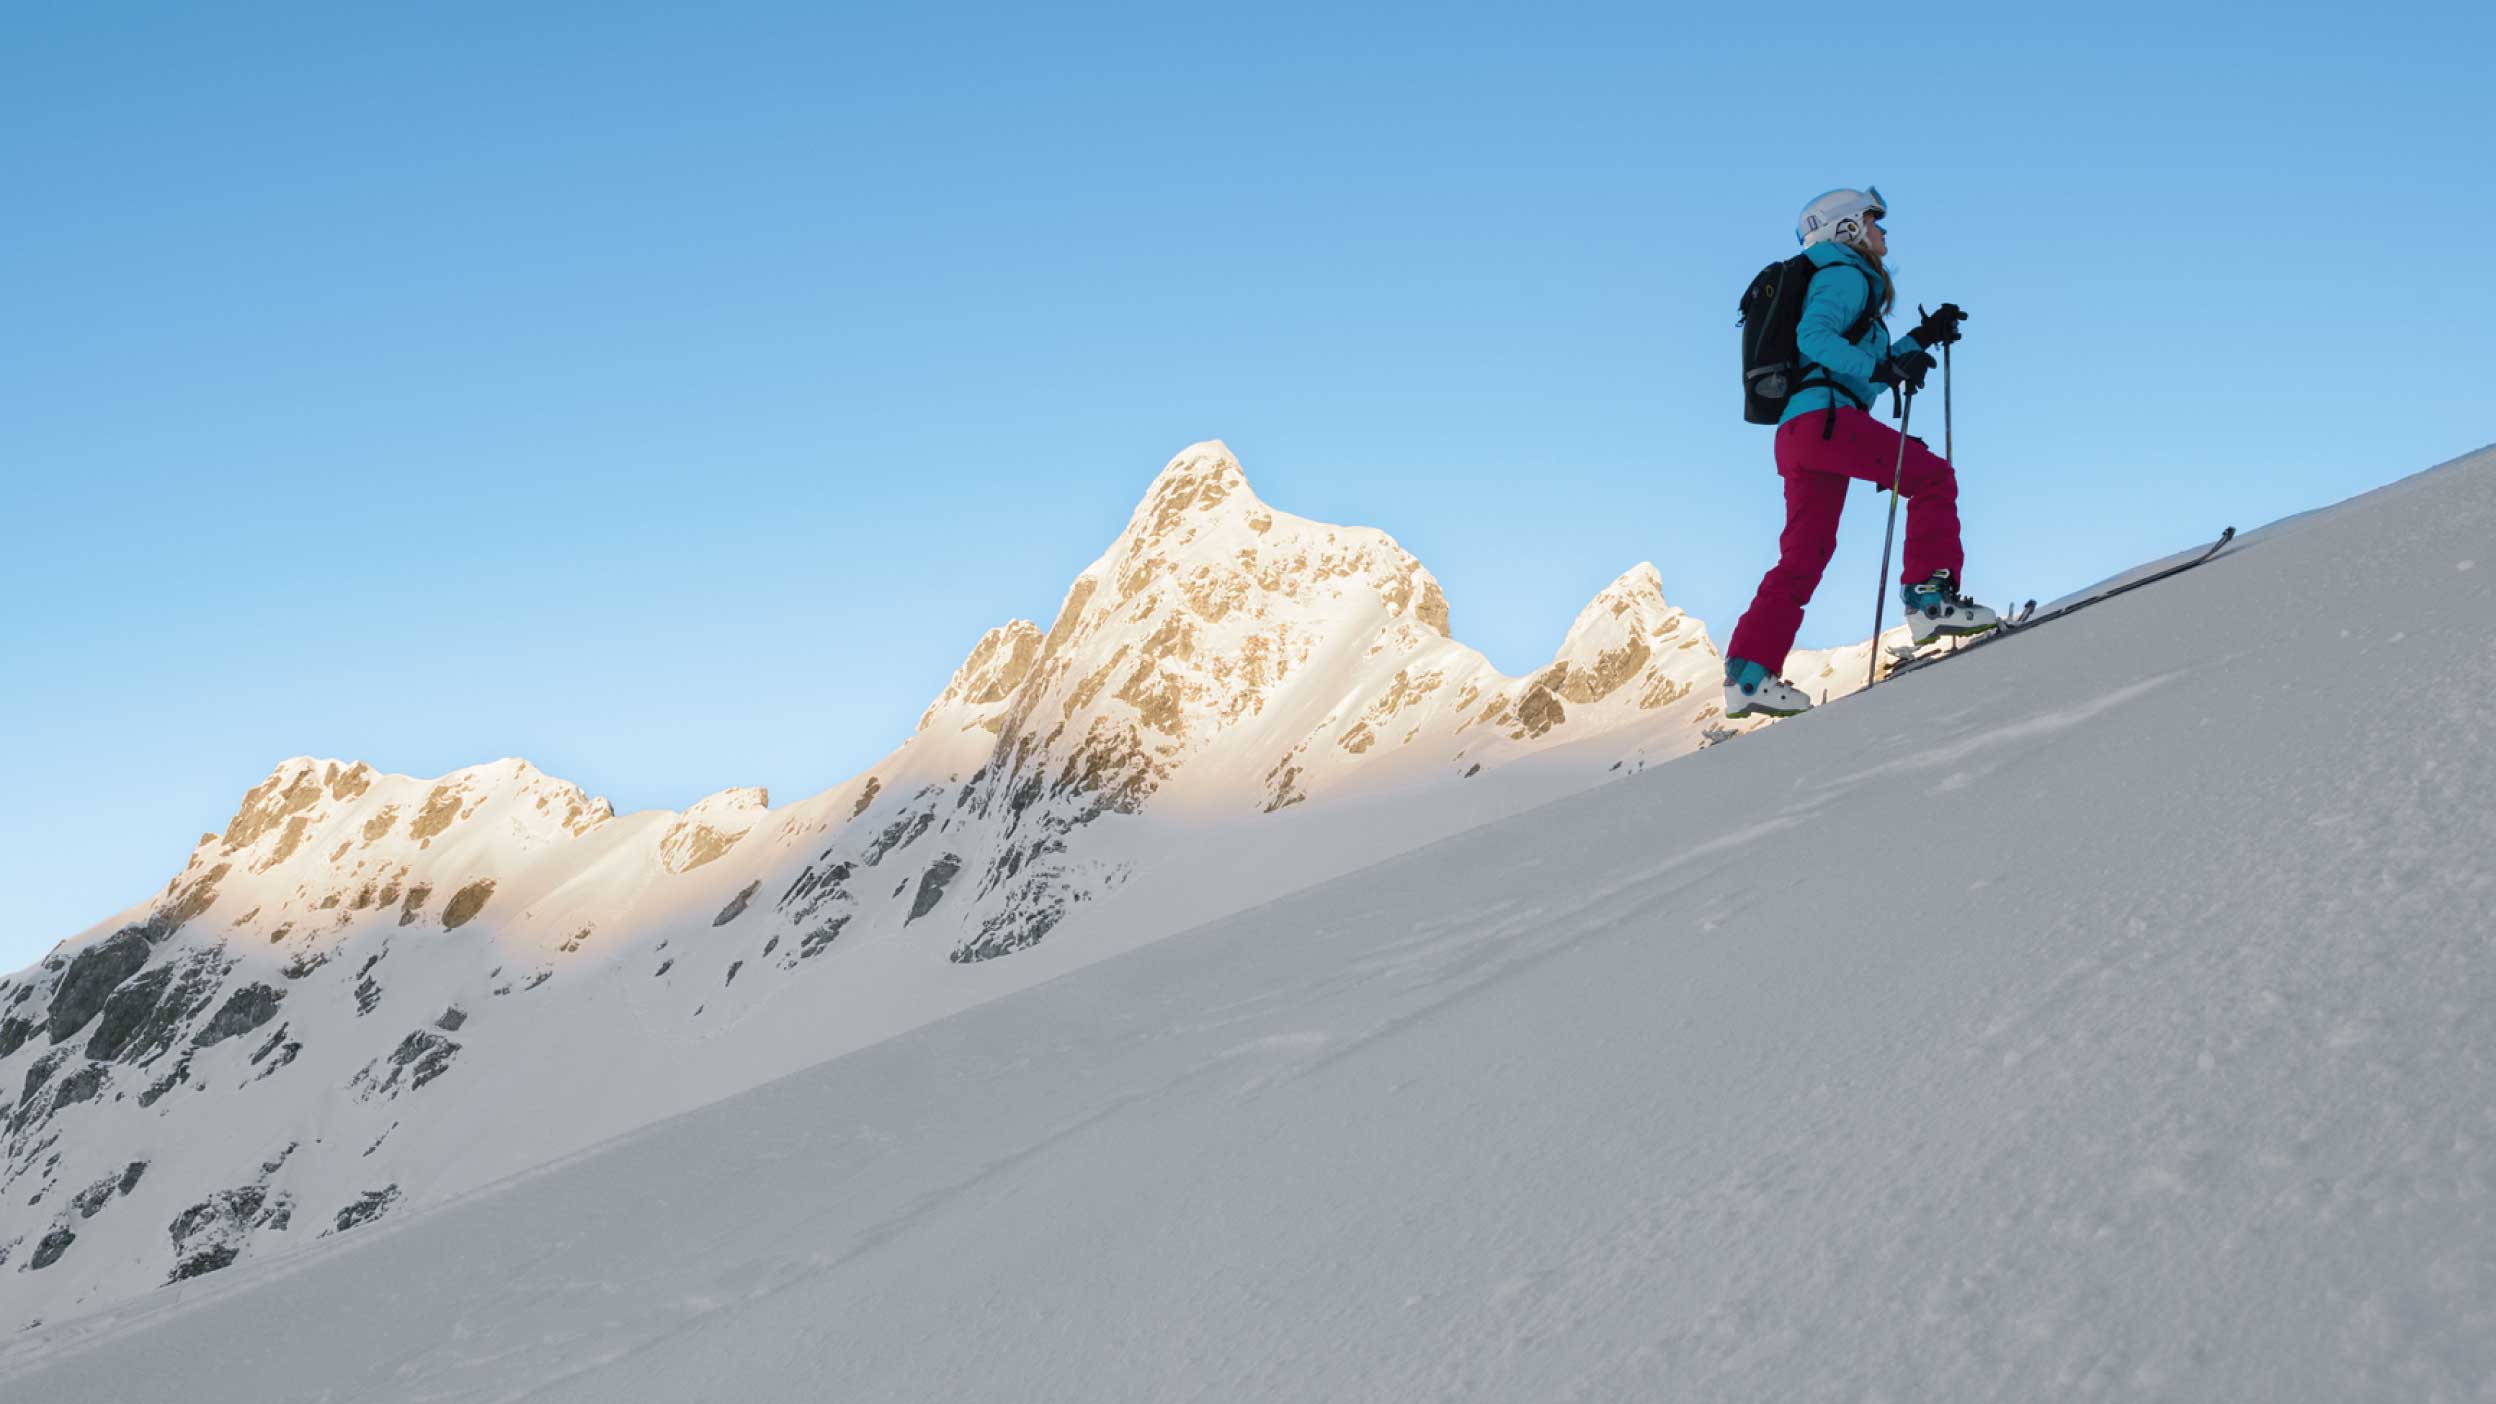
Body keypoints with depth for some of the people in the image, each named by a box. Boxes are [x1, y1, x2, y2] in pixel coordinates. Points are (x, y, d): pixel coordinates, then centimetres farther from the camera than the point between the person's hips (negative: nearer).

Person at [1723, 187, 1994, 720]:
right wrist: (1884, 365, -22)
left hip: (1796, 435, 10)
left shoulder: (1848, 281, 33)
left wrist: (1922, 338, 30)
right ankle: (1931, 597, -17)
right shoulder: (1845, 275, 3)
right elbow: (1813, 337, -15)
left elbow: (1860, 368, 35)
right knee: (1932, 476, -9)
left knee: (1804, 557, 7)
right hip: (1825, 417, -10)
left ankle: (1748, 672, 1)